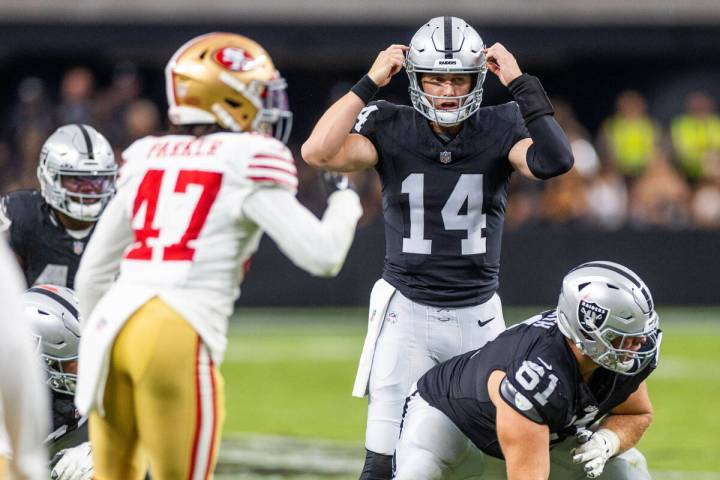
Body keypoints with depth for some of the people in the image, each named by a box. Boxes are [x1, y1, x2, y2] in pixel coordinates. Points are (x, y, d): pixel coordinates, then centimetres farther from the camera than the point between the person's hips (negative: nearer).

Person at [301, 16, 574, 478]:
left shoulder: (501, 128, -4)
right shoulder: (391, 127, -6)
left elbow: (555, 161, -24)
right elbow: (318, 153, -23)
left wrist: (520, 83, -21)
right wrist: (369, 84, -19)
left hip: (478, 315, 2)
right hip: (406, 313, -2)